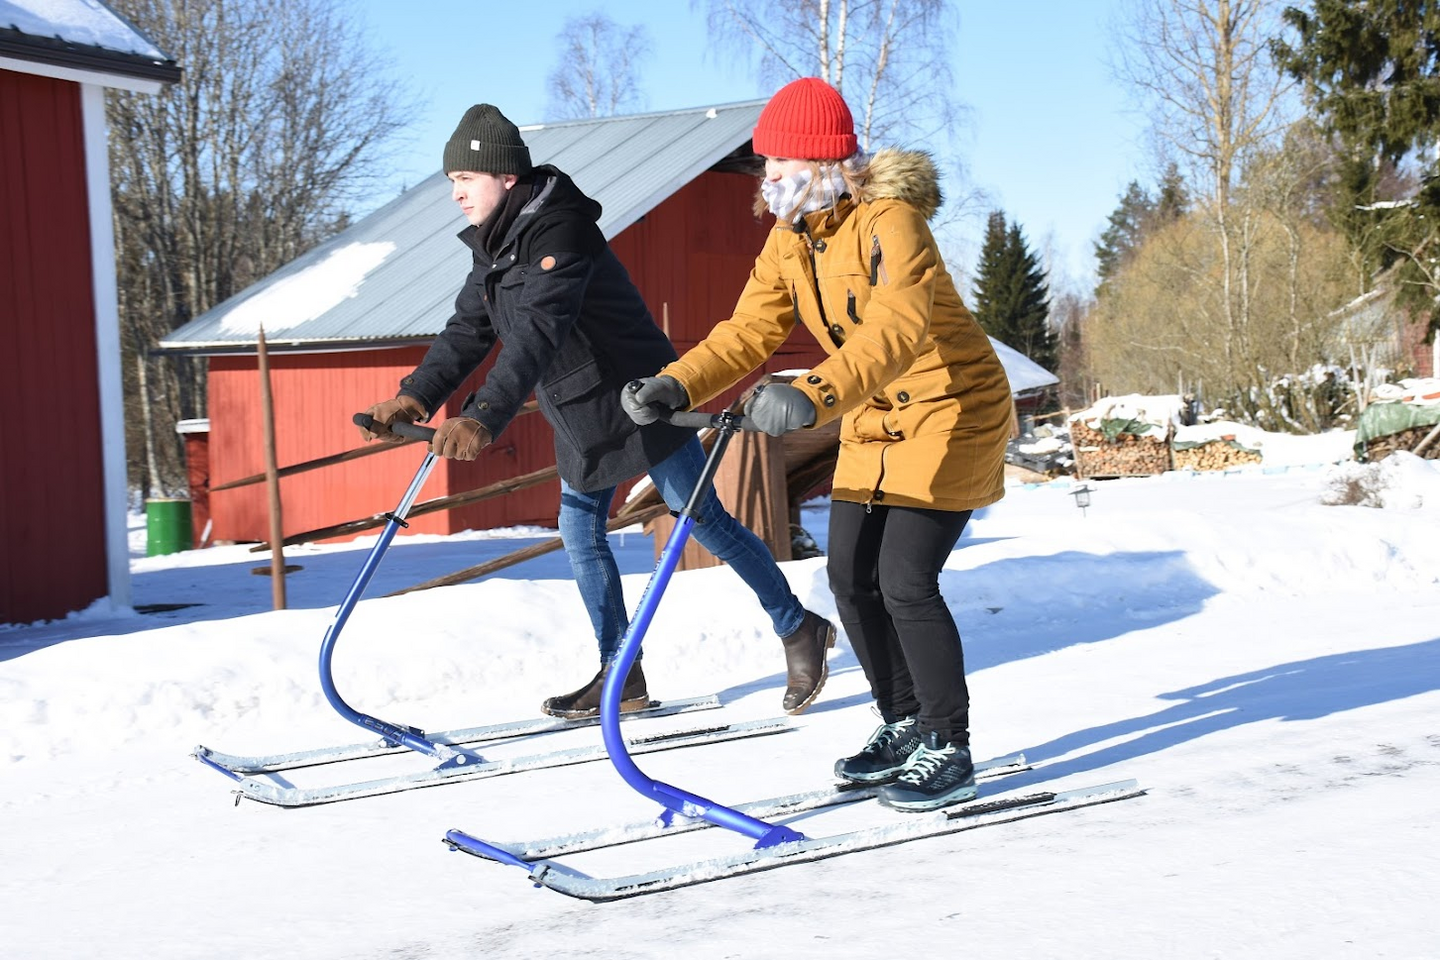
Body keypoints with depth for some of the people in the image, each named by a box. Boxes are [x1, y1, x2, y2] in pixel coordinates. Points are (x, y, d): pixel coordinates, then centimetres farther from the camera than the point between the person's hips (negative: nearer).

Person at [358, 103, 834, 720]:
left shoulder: (559, 233, -25)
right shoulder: (494, 244, 5)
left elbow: (537, 336, -37)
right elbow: (468, 331, 4)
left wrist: (483, 419, -47)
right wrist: (417, 396, -12)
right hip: (582, 418, 9)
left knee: (702, 518, -3)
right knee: (580, 530, 8)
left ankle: (798, 629, 12)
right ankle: (621, 676, 16)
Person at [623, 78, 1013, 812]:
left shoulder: (889, 221, -26)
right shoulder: (790, 238, 0)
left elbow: (898, 328, -42)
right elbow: (751, 329, -2)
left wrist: (815, 398, -56)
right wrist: (678, 383, -19)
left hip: (950, 412, -8)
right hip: (875, 423, 8)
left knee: (904, 580, -14)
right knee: (850, 577, 6)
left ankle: (949, 752, 1)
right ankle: (903, 725, 24)